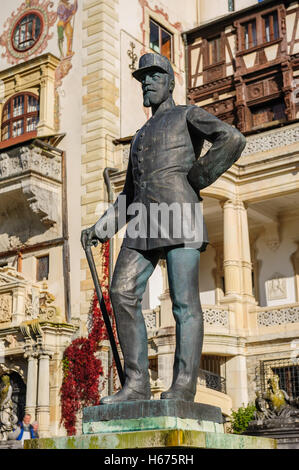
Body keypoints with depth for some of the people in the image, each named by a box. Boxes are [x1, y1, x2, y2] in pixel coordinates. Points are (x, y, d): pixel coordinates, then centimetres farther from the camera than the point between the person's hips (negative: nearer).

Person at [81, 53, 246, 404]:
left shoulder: (188, 116, 13)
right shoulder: (140, 137, 33)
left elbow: (232, 140, -7)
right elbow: (129, 194, 30)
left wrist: (193, 180, -6)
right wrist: (101, 228, 17)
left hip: (178, 212, -7)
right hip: (144, 222, 7)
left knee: (184, 301, -10)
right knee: (123, 292, -10)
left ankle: (182, 388, -12)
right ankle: (136, 385, -9)